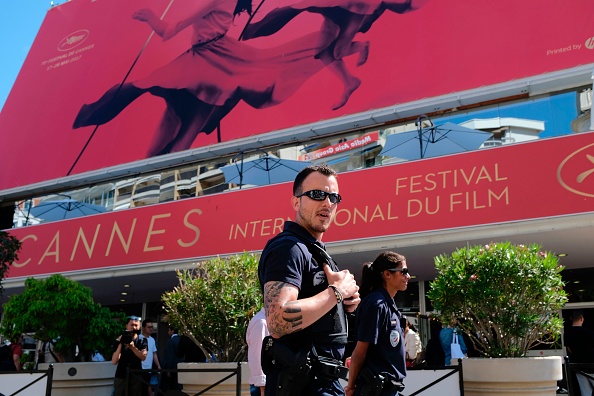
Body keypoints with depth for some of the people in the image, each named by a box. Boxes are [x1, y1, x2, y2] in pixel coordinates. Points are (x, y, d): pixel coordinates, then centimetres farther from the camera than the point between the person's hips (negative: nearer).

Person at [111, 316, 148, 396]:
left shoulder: (142, 341, 4)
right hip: (121, 377, 0)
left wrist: (132, 347, -27)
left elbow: (143, 357, -13)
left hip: (136, 377, 0)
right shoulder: (120, 340, 1)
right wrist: (120, 344, -18)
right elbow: (114, 361, -7)